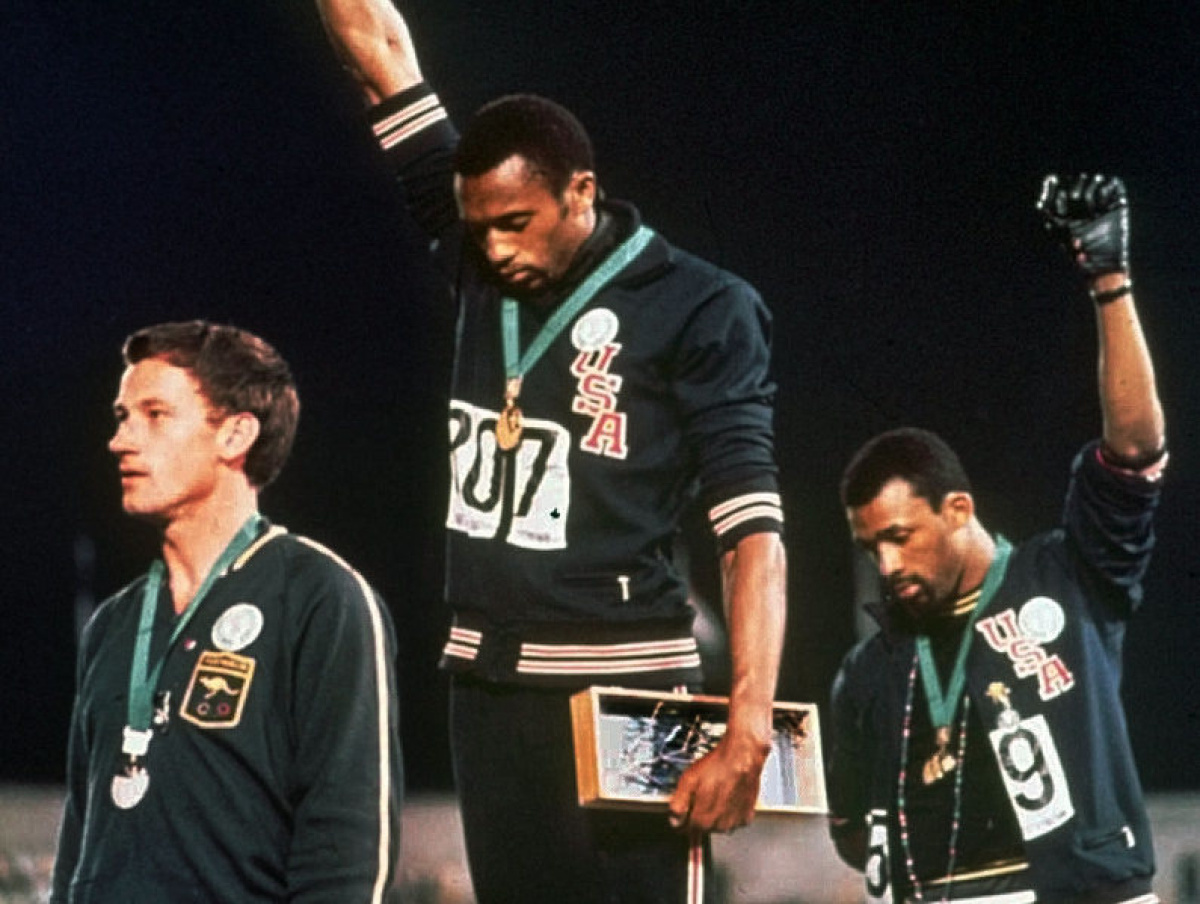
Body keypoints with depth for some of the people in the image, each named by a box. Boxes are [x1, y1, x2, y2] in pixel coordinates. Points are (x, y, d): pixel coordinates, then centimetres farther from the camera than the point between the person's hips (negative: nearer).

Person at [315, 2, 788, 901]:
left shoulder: (697, 311, -7)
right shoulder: (476, 271, 7)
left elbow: (753, 531, -12)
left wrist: (748, 731, -22)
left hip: (622, 688, -5)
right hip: (487, 682, 6)